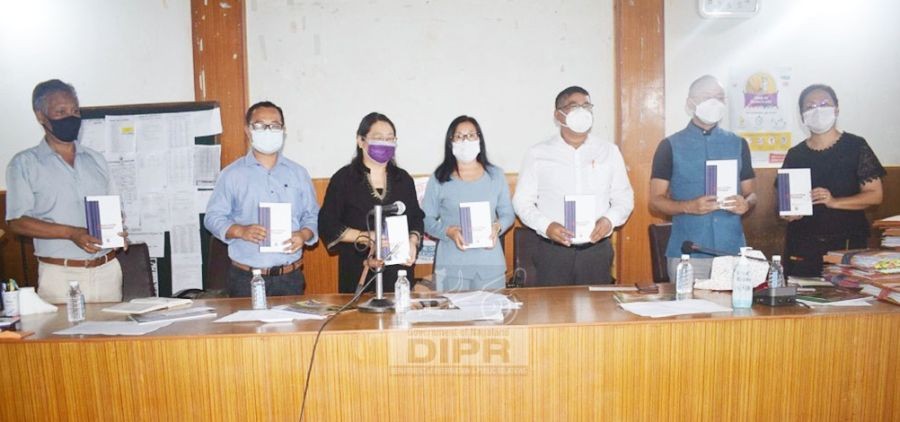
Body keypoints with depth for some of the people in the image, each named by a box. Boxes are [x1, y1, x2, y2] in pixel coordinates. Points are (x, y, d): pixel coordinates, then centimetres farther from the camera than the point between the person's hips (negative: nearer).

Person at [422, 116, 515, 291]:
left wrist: (497, 227, -9)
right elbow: (426, 219, 2)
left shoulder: (496, 175, 8)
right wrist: (449, 231, -16)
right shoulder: (439, 179, 3)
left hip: (490, 262, 2)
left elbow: (507, 213, 12)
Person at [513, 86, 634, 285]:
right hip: (553, 251, -2)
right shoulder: (537, 154, 2)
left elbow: (624, 197, 11)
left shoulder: (609, 151, 8)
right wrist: (546, 226, -14)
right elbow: (522, 201, 2)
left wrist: (610, 220, -9)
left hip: (597, 248, 2)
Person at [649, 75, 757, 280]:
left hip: (732, 250, 3)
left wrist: (746, 204, -7)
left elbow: (751, 193, 16)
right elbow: (655, 201, 0)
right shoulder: (671, 146, 2)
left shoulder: (738, 144, 12)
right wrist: (689, 206, -18)